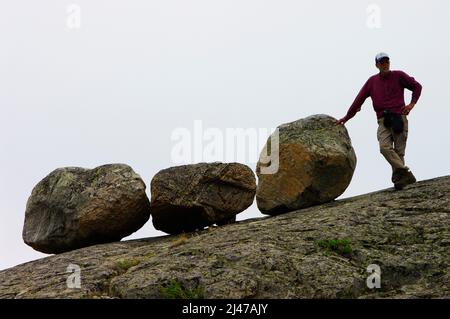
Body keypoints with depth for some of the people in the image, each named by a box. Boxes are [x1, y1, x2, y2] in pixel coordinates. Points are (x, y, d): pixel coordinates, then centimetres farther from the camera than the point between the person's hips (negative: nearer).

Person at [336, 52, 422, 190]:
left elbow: (417, 86, 18)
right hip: (383, 121, 1)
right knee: (385, 147, -23)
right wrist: (346, 117, 22)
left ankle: (398, 179, -6)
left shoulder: (398, 76, 10)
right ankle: (406, 173, -30)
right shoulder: (372, 81, 16)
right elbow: (359, 99, 19)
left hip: (399, 118, -1)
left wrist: (412, 104, 4)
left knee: (399, 151, -7)